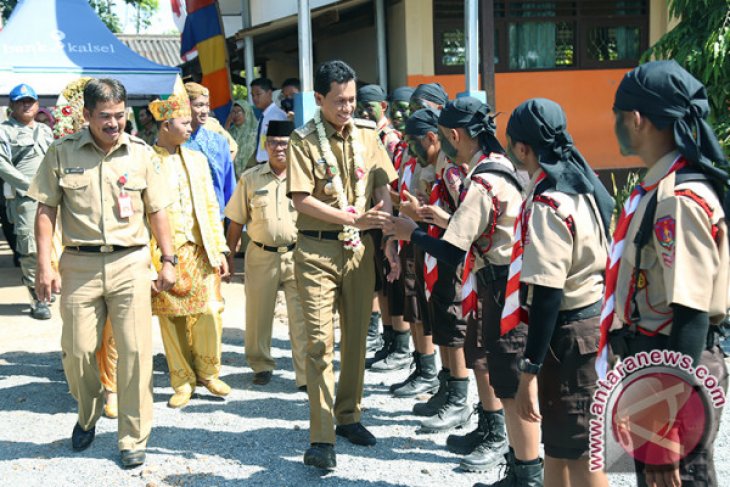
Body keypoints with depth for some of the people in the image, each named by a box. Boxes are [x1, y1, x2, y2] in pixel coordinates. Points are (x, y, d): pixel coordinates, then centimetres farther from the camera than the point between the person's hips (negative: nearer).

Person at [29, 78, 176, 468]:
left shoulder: (141, 153, 4)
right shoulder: (62, 152, 1)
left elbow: (156, 211, 9)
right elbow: (46, 209, 2)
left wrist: (168, 260, 6)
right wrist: (44, 265, -5)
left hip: (131, 263, 0)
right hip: (79, 264, 0)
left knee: (136, 352, -1)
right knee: (77, 351, 5)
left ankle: (133, 439, 13)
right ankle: (88, 415, 35)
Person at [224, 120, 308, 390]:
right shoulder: (250, 179, 7)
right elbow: (236, 221, 10)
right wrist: (228, 254, 7)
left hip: (298, 254, -2)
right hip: (261, 254, 2)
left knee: (302, 317, -4)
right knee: (258, 315, 10)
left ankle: (307, 375, 1)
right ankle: (261, 365, 29)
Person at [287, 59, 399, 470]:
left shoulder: (367, 134, 5)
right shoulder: (303, 141, -7)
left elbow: (383, 189, 5)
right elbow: (302, 200, -13)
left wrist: (389, 241, -4)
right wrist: (355, 219, -19)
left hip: (360, 248, 4)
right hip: (318, 250, -4)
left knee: (357, 336, 12)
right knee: (321, 341, -5)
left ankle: (348, 415, 28)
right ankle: (322, 437, -1)